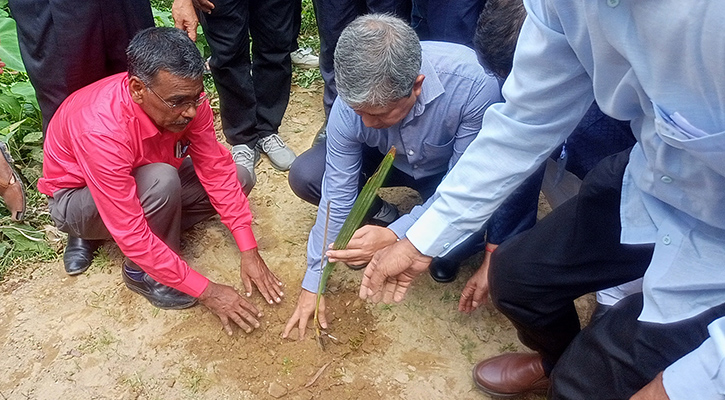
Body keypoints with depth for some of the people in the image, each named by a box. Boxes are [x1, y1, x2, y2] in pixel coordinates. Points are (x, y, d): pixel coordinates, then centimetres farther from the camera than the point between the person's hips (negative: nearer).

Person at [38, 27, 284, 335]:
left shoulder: (184, 96, -24)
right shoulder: (102, 132, -40)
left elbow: (216, 170, -17)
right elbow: (130, 234, -38)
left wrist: (249, 251, -22)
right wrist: (205, 290, -35)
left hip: (142, 178, 6)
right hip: (77, 200, -6)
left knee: (238, 176, -8)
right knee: (162, 181, -37)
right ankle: (142, 273, -11)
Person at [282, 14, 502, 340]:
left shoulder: (474, 85, -39)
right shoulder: (352, 100, -29)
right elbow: (337, 194, -19)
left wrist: (394, 236, -41)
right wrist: (313, 283, -14)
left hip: (449, 169, -2)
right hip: (388, 159, 3)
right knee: (304, 176, -18)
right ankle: (380, 216, 7)